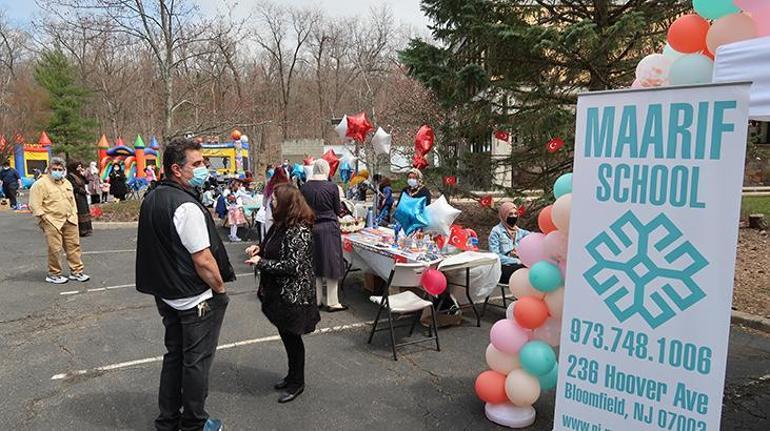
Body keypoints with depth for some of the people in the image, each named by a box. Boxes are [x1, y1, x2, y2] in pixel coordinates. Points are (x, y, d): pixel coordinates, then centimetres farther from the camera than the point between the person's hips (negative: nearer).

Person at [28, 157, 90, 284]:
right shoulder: (40, 184, -7)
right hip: (52, 222, -6)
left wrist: (74, 215, 15)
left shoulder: (67, 183, 16)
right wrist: (44, 219, -14)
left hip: (69, 221, 7)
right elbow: (35, 205, -11)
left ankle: (76, 271, 16)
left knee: (74, 246, 7)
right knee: (55, 249, -3)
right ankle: (53, 274, 11)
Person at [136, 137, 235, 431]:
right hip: (196, 299, -9)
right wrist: (220, 288, -11)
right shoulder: (186, 206, -25)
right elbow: (203, 260, -25)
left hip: (166, 295, 9)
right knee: (196, 361, 7)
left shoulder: (151, 198, 5)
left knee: (174, 355, 20)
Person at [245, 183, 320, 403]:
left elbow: (293, 265, -26)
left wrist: (260, 262, -19)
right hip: (278, 292, 9)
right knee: (286, 335, 20)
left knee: (292, 336, 6)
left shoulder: (299, 231, -23)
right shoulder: (280, 225, 5)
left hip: (292, 294, -9)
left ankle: (297, 382, 25)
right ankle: (293, 375, 38)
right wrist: (259, 248, 1)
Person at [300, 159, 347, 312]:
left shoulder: (305, 187, -2)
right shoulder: (332, 187, -11)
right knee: (331, 264, 6)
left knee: (314, 264, 15)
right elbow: (338, 210, -2)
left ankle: (317, 300, 24)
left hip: (311, 228, 4)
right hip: (329, 228, -4)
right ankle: (332, 302, 11)